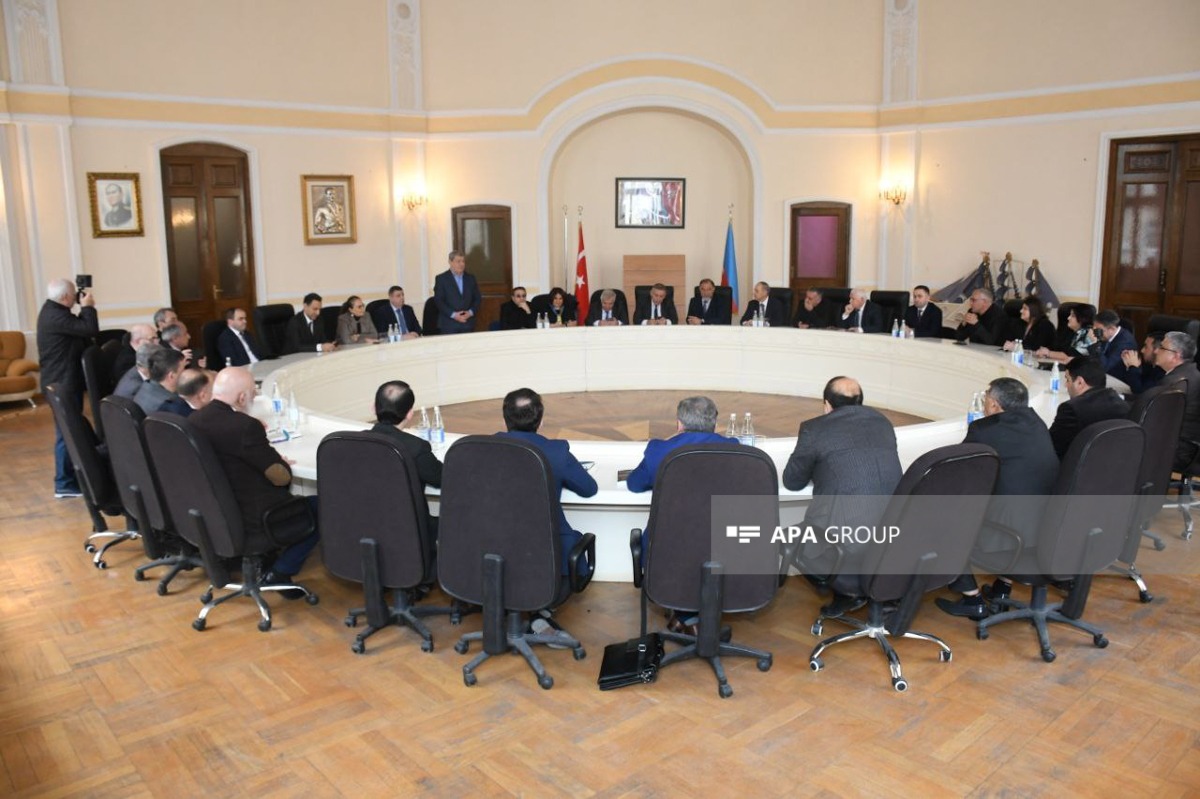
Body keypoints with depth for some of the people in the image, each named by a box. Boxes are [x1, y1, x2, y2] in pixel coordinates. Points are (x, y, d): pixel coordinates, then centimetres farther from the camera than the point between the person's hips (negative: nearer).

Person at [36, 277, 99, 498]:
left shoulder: (52, 311, 12)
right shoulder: (56, 316, -22)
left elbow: (79, 329, 17)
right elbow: (90, 329, -28)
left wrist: (85, 308, 5)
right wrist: (88, 306, -13)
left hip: (61, 379, 11)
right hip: (62, 382, -11)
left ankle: (70, 474, 29)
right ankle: (64, 484, -2)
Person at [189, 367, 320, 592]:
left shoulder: (193, 420, -1)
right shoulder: (245, 426, -25)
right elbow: (280, 477, -17)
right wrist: (283, 464, 4)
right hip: (252, 519, -9)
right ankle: (278, 574, 6)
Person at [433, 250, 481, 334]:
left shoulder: (471, 278, 13)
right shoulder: (441, 278, 2)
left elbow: (478, 298, 13)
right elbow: (438, 301, -4)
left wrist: (471, 312, -5)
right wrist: (453, 314, -14)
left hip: (468, 324, 3)